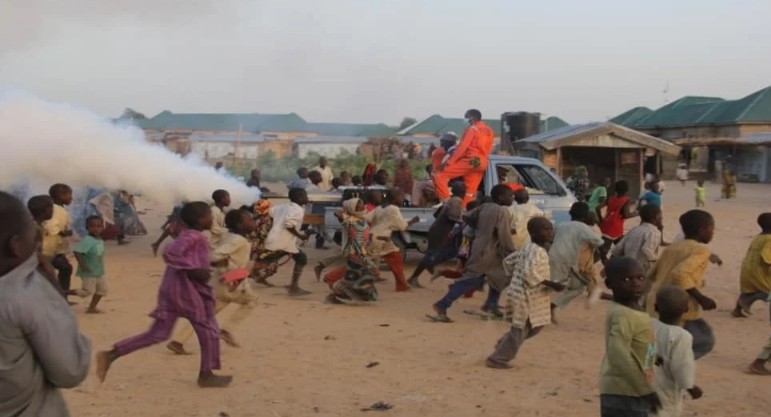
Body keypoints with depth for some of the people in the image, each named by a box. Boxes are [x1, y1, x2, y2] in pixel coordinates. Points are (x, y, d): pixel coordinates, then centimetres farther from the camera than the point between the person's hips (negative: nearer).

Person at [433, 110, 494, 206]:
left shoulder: (472, 129, -6)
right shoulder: (489, 131, 19)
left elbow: (462, 147, -14)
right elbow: (488, 150, 20)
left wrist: (449, 162, -15)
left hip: (469, 161, -9)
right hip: (481, 164, 9)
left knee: (439, 175, -8)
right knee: (470, 192, 6)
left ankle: (446, 201, -15)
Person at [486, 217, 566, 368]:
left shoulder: (528, 248, 10)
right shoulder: (537, 251, -20)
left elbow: (509, 260, 19)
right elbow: (529, 274, -31)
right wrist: (551, 285, -28)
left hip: (524, 295, 10)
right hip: (526, 296, -10)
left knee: (534, 326, 21)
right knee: (520, 330, 1)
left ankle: (504, 344, 28)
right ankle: (497, 359, 10)